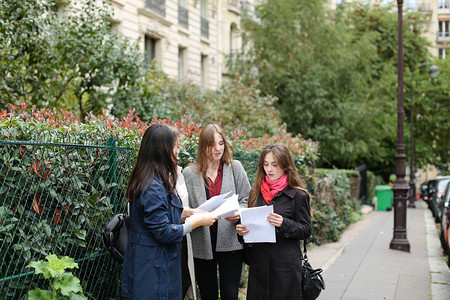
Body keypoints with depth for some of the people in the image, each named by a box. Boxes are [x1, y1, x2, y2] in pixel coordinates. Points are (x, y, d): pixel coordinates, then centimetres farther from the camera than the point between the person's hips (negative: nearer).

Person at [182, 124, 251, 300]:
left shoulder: (235, 168, 4)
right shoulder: (189, 173, 2)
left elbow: (247, 198, 7)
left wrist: (239, 214, -13)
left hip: (230, 241, 0)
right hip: (202, 244, 0)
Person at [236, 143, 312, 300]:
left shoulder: (298, 195, -5)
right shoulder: (256, 192, 10)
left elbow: (306, 230, -3)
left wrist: (284, 224, -20)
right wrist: (242, 229, -3)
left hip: (285, 266, -4)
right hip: (258, 262, 4)